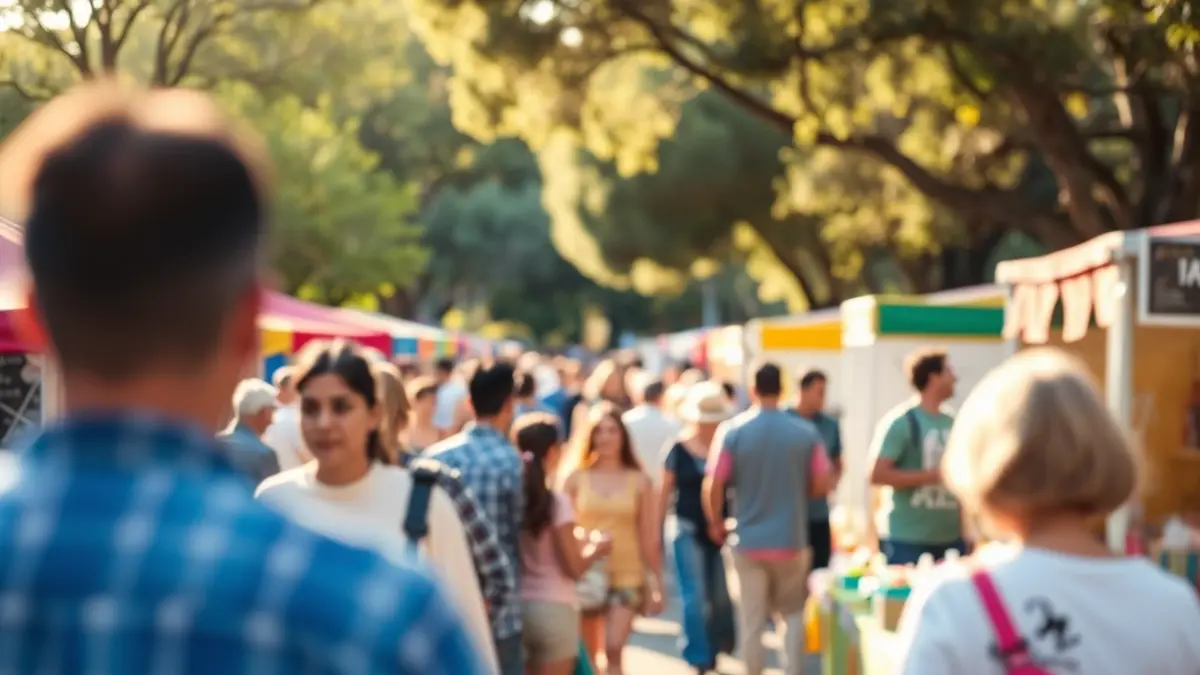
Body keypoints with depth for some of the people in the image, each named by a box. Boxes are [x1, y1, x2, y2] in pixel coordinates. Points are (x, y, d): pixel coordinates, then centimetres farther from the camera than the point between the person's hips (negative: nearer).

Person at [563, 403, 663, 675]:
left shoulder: (639, 481, 2)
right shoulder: (576, 479, 2)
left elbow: (649, 537, 5)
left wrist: (657, 585, 5)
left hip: (626, 577, -1)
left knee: (614, 650, -15)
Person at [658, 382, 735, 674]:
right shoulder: (678, 449, -2)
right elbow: (665, 491, 3)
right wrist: (657, 529, 3)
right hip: (687, 529, -1)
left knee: (721, 597, 5)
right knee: (695, 596, -5)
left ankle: (715, 651, 26)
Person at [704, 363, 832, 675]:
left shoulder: (732, 431, -8)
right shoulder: (806, 432, -5)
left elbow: (713, 487, -10)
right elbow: (822, 485, -2)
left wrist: (716, 523, 8)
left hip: (749, 541, -1)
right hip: (792, 540, 1)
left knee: (751, 621, 8)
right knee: (794, 613, 16)